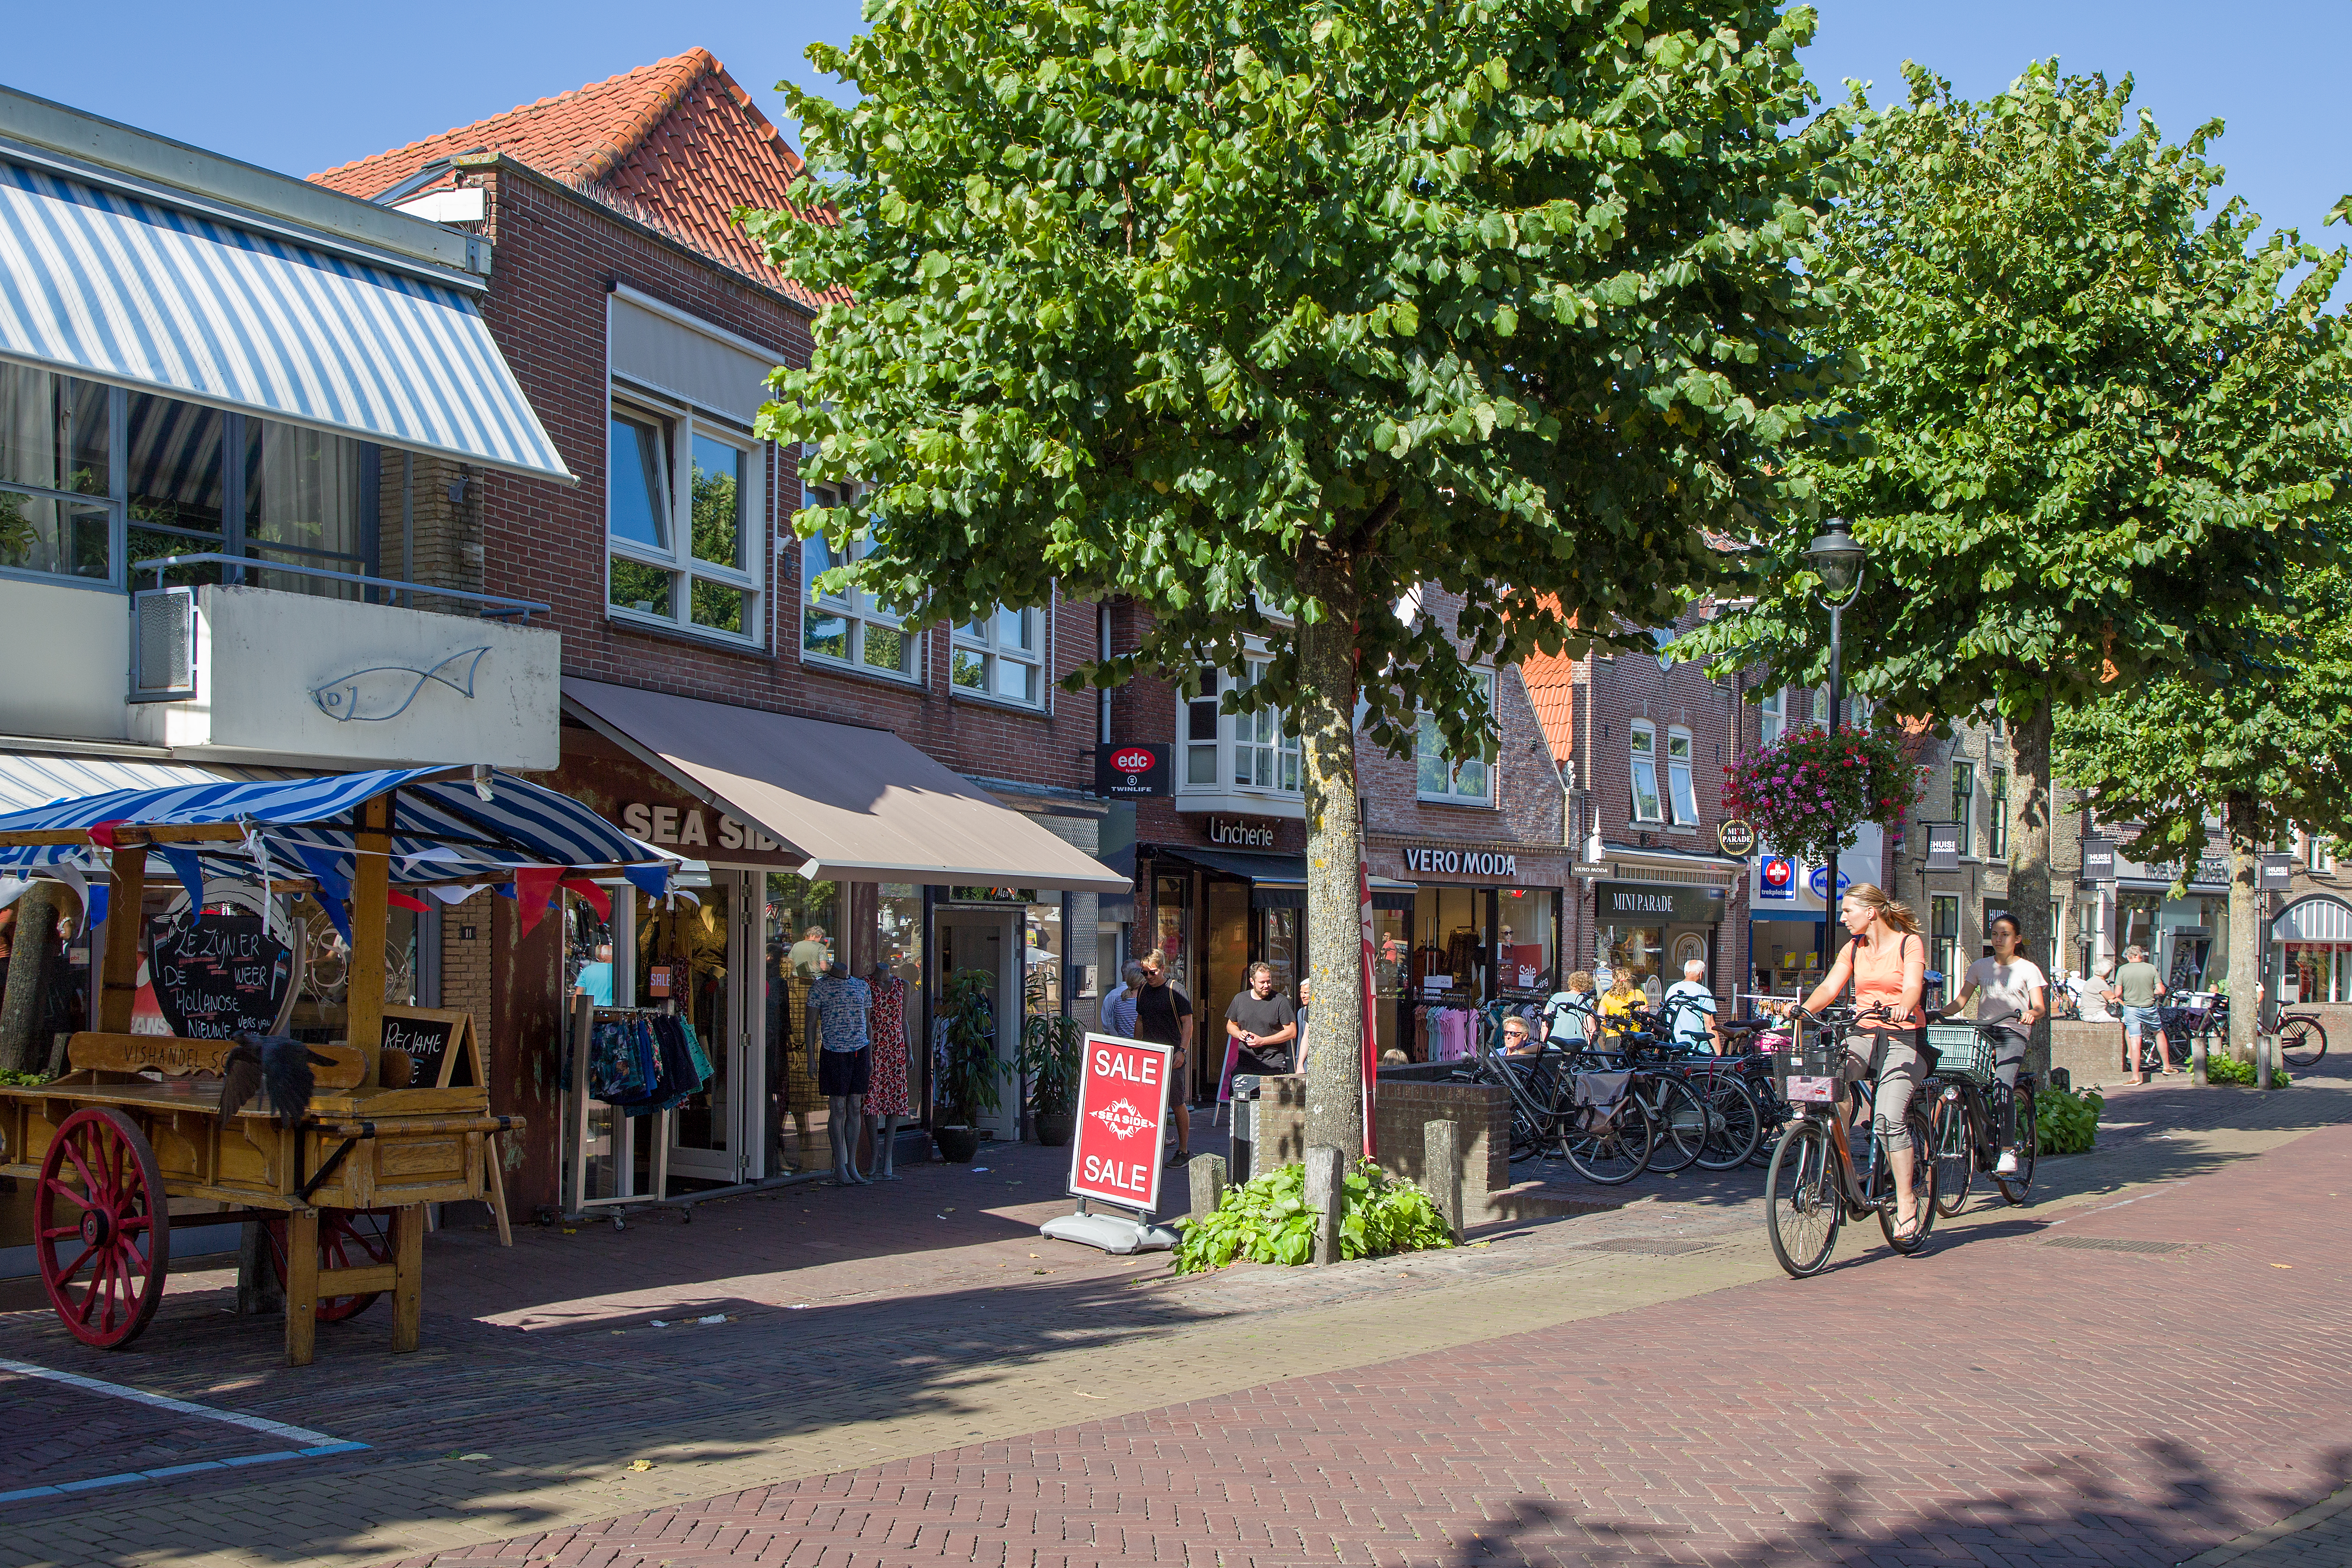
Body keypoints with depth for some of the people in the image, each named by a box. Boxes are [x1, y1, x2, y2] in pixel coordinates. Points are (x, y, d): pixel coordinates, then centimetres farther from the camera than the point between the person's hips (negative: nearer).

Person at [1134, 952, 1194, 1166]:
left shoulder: (1175, 992, -6)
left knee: (1177, 1104, -3)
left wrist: (1182, 1051, -16)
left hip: (1172, 1057, -6)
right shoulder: (1143, 991, 13)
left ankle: (1184, 1151, 5)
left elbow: (1188, 1022, -8)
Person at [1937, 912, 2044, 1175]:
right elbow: (1960, 1002, 9)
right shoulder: (1980, 967, 15)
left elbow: (2040, 1006, -3)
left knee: (2004, 1086, -25)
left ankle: (2008, 1151, -22)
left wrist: (2031, 1013, -27)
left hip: (2013, 1034, -3)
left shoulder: (2028, 969, 7)